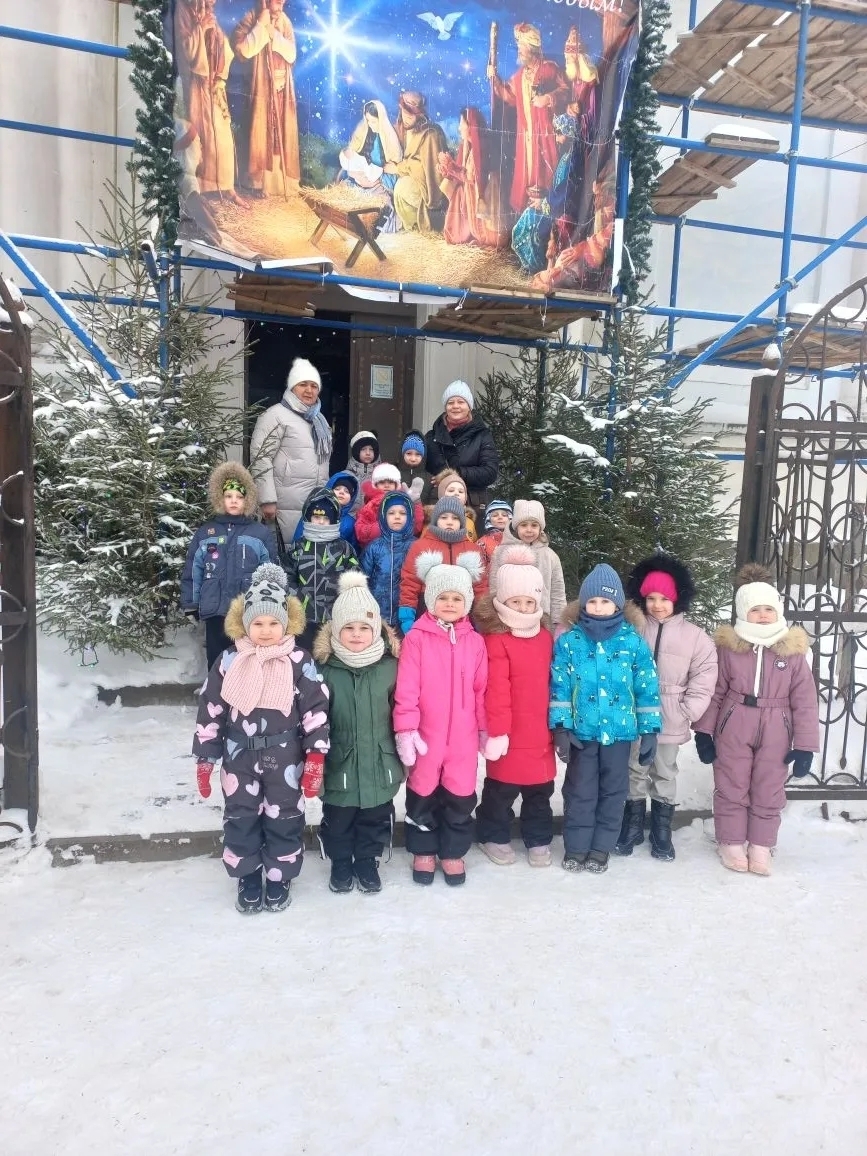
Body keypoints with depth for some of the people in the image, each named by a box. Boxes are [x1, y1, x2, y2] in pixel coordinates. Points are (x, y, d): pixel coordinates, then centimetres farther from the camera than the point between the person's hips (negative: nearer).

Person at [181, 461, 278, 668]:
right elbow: (193, 570, 9)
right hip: (215, 610, 2)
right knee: (217, 663, 9)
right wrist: (190, 603, 5)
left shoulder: (262, 533, 3)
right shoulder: (205, 532, 9)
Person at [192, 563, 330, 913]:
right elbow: (210, 711, 1)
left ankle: (279, 881, 32)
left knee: (284, 820, 11)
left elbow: (316, 710, -9)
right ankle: (248, 881, 34)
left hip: (285, 757, -2)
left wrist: (315, 757, -13)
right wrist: (204, 759, 2)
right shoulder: (229, 662, -5)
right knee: (240, 820, 12)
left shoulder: (299, 662, -10)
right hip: (239, 756, 2)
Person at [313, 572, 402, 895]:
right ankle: (340, 863, 40)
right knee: (337, 821, 17)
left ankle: (368, 862, 39)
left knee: (375, 819, 17)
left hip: (379, 765, 1)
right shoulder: (325, 668, -11)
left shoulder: (390, 666, -8)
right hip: (338, 766, 0)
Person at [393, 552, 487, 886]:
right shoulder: (416, 638, -7)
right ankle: (423, 851, 33)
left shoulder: (475, 642, 2)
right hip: (425, 734, -2)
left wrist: (485, 728, 10)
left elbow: (481, 690, 7)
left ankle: (453, 851, 30)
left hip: (463, 736, 2)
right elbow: (406, 689, -10)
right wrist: (405, 729, -14)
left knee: (460, 796, 11)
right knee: (422, 794, 13)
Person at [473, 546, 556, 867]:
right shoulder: (495, 639, -15)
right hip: (510, 732, -6)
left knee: (541, 789, 17)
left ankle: (539, 839, 33)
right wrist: (497, 730, -18)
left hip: (540, 731, 6)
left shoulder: (545, 636, 6)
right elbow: (496, 690, -18)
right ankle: (493, 836, 30)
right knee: (501, 789, 11)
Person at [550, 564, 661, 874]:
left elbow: (647, 688, 0)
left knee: (613, 790, 11)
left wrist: (649, 729, -2)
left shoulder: (633, 641, -3)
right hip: (581, 729, -1)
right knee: (580, 791, 9)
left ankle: (601, 848, 26)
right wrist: (561, 726, -8)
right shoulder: (568, 641, -4)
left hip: (620, 729, 1)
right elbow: (560, 686, -3)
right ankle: (576, 847, 24)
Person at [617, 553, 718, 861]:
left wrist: (686, 712, -7)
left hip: (670, 722, 0)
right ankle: (632, 826, 30)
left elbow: (704, 677, -1)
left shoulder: (694, 635, -3)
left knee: (664, 775, 15)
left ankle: (661, 831, 30)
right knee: (635, 773, 14)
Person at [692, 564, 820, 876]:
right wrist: (704, 731, -1)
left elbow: (805, 701, -1)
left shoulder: (793, 650, -2)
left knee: (769, 792, 10)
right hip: (733, 729, 0)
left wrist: (805, 745, -4)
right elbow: (714, 692, 1)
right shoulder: (728, 646, -3)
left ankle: (760, 848, 26)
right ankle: (732, 844, 26)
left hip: (775, 734, 1)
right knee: (732, 789, 10)